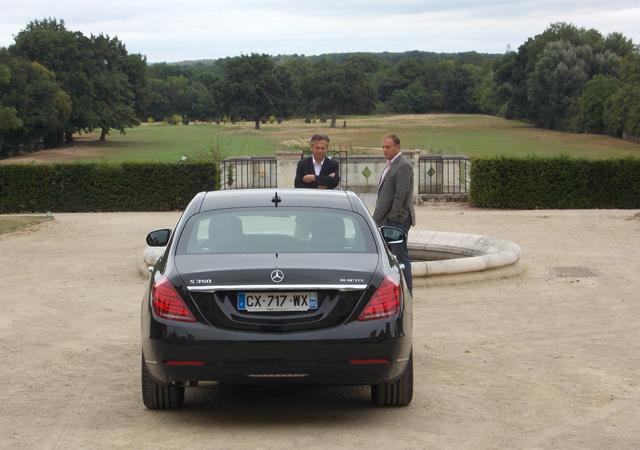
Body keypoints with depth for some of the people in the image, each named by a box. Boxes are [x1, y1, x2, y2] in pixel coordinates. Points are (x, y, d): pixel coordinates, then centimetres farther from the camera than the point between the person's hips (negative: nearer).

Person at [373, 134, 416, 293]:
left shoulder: (404, 166, -13)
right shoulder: (390, 165, 18)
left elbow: (401, 195, -18)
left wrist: (392, 217, -18)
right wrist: (379, 217, 15)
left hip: (397, 220, -10)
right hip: (387, 220, 10)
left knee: (400, 255, -6)